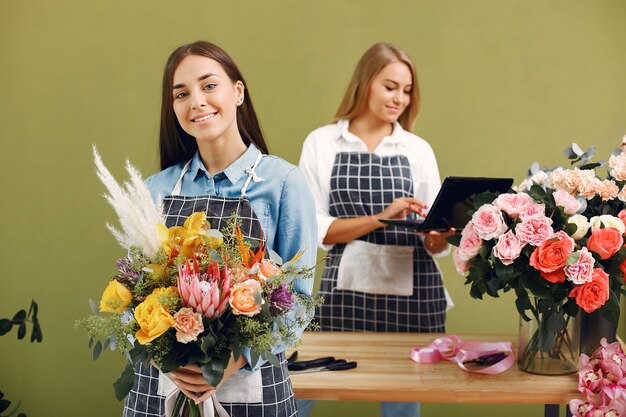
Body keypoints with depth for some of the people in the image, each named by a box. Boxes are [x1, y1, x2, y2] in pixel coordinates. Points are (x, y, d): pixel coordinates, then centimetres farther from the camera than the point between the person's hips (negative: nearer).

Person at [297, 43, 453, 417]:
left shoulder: (418, 149, 8)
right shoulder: (321, 143, 3)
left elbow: (433, 241, 7)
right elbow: (313, 228, -6)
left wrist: (441, 235, -16)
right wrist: (380, 218, -17)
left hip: (411, 291, 2)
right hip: (345, 289, -1)